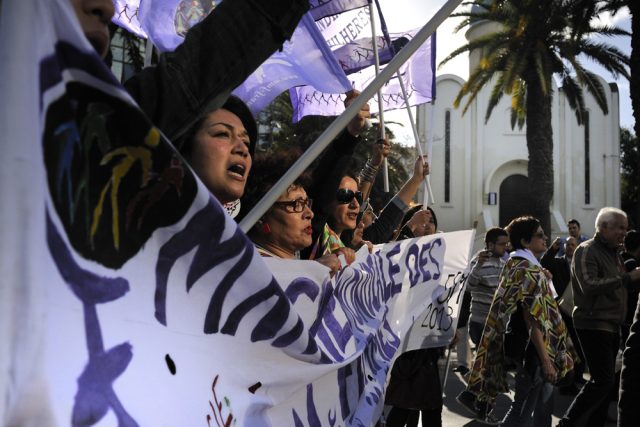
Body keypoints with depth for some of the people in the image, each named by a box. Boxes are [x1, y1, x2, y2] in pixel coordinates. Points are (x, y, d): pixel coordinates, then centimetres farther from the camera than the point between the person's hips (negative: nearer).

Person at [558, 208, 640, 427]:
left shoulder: (613, 253, 17)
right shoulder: (587, 251, -11)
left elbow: (619, 286, 23)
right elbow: (589, 286, -24)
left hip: (612, 326, 9)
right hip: (593, 324, -9)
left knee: (606, 381, 13)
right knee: (603, 381, -13)